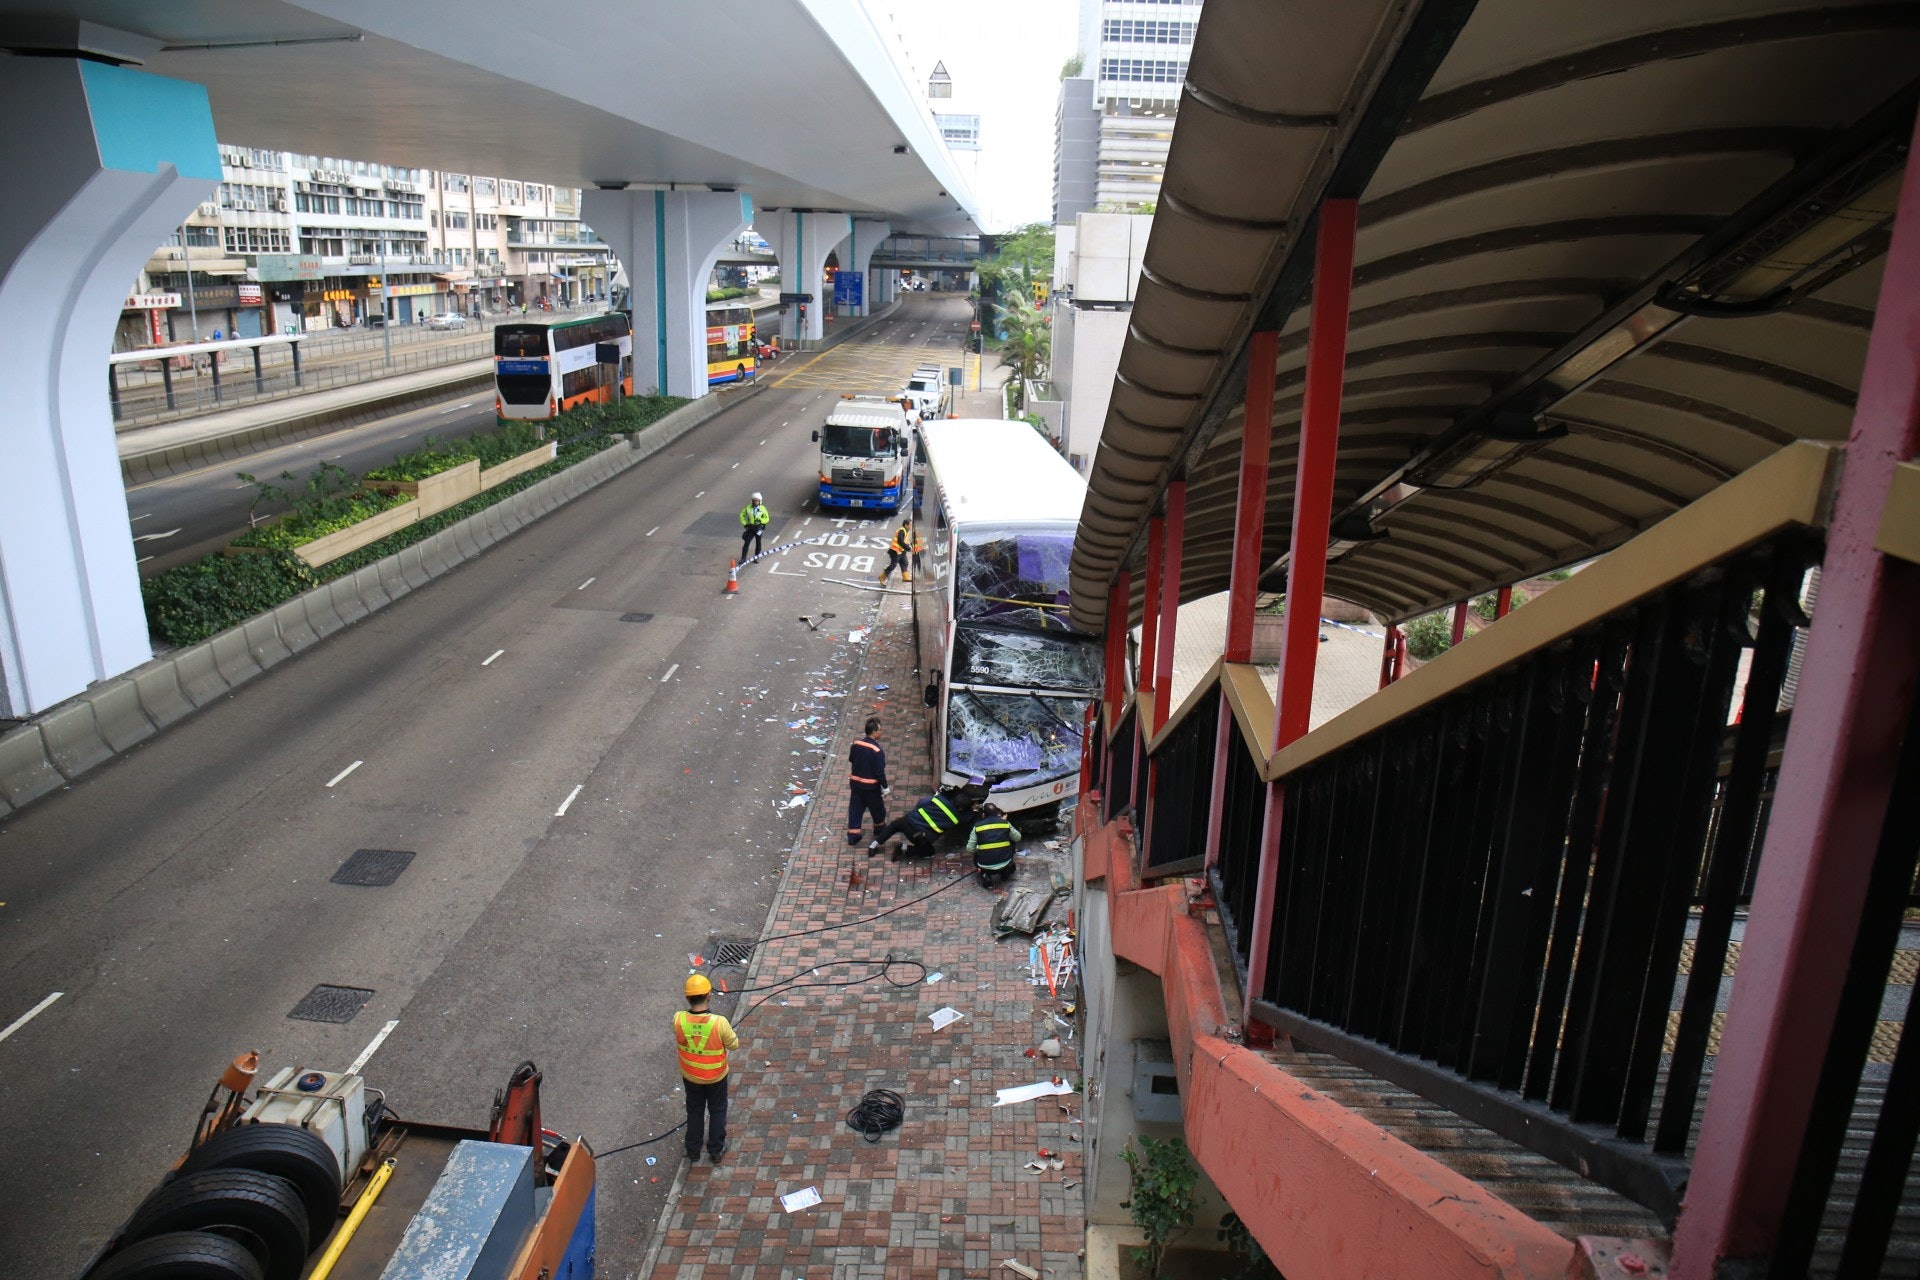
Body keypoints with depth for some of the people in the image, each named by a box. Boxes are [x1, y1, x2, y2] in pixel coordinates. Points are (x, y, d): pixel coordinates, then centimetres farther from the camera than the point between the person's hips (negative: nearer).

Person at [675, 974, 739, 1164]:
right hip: (716, 1076, -2)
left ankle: (693, 1150, 42)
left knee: (694, 1111, 26)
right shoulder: (719, 1022, -34)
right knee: (717, 1111, 23)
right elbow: (733, 1045, -16)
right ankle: (716, 1150, 37)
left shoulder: (678, 1019, -27)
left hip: (690, 1076, 2)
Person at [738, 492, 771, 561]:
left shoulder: (763, 509, -6)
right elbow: (742, 515, 7)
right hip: (750, 527, 0)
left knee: (758, 544, 9)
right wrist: (744, 524, -2)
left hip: (759, 528, 0)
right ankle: (743, 558, 0)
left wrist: (760, 520, -22)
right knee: (746, 543, -7)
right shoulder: (748, 508, -5)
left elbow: (767, 519, -3)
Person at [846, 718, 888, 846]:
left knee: (855, 808, 12)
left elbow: (851, 759, 10)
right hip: (871, 785, -5)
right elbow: (880, 771, -21)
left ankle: (852, 834, 12)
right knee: (877, 807, 19)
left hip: (855, 782, 5)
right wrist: (885, 787, -10)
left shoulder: (856, 744, -6)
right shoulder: (876, 751, -24)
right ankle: (879, 827, 39)